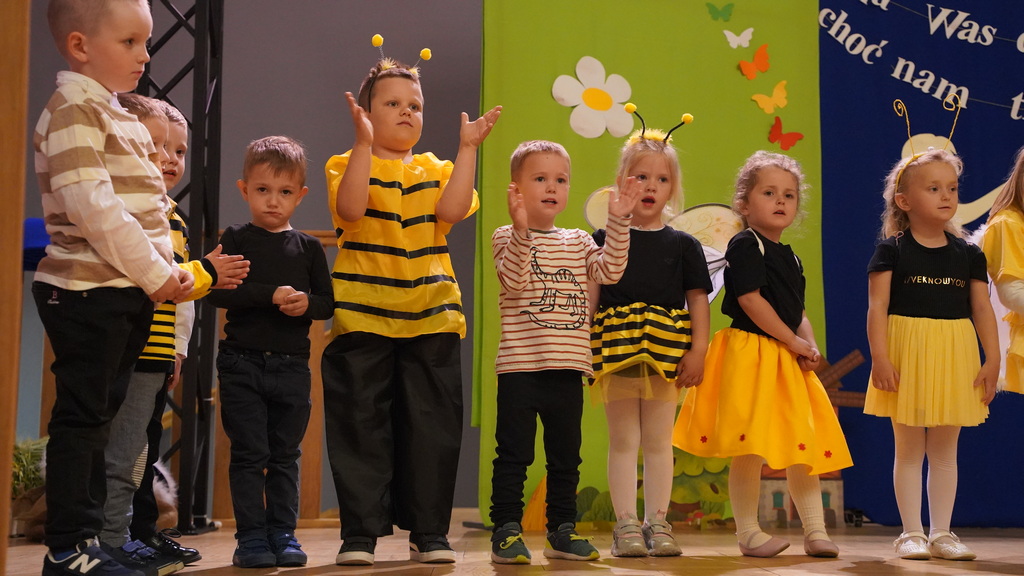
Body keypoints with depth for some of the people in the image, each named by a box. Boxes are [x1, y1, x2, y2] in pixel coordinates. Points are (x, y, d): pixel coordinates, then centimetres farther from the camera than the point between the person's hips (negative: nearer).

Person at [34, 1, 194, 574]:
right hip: (86, 291, -9)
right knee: (82, 415, -4)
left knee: (100, 415, 13)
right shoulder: (73, 110, -12)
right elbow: (93, 208, -21)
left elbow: (147, 207, 20)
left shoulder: (121, 116, 18)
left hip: (128, 295, 9)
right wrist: (154, 274, -17)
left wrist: (167, 270, 7)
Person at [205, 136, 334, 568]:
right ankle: (250, 537, 7)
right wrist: (271, 295, -20)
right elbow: (216, 292, -13)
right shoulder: (236, 239, 0)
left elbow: (328, 302, 7)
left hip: (292, 366, 3)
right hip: (242, 362, -2)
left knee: (285, 455, 9)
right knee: (249, 453, 0)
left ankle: (283, 532, 18)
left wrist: (307, 303, -15)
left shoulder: (307, 247, 8)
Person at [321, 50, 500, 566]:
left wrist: (467, 148, -8)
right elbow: (351, 207, -16)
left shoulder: (435, 170, 15)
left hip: (430, 320, 3)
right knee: (362, 425, 0)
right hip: (363, 318, -2)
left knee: (431, 427, 4)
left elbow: (451, 209, -7)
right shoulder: (347, 164, 6)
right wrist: (364, 142, -20)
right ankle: (360, 532, 8)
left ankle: (429, 531, 13)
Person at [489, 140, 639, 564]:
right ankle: (506, 531, 5)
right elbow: (513, 281, -18)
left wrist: (618, 222, -7)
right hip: (519, 366, -5)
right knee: (514, 453, -1)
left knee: (566, 455, 12)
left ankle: (562, 530, 21)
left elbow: (610, 270, -1)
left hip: (568, 369, 5)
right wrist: (522, 229, -29)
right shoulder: (507, 238, 0)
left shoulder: (578, 242, 14)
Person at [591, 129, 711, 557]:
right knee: (623, 441, 3)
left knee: (658, 442, 8)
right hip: (616, 352, -1)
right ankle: (626, 526, 8)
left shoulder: (682, 245, 8)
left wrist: (697, 351, -4)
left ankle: (657, 523, 15)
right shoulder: (603, 240, 5)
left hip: (666, 354, 1)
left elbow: (698, 300, 5)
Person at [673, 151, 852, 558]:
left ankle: (815, 531, 14)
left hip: (788, 358, 9)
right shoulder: (745, 246, -7)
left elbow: (798, 311, 19)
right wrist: (794, 342, -12)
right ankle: (748, 533, 2)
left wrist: (809, 345, -1)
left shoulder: (789, 257, 19)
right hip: (750, 353, -9)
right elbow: (750, 301, -15)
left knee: (804, 443, 8)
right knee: (750, 449, -7)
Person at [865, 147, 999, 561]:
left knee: (944, 450, 10)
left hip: (954, 356, 3)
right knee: (909, 449, 5)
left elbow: (982, 309, 7)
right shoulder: (891, 250, -4)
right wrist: (879, 357, -18)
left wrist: (992, 359, 0)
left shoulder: (968, 254, 6)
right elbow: (877, 307, -9)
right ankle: (912, 533, 13)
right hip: (907, 355, -3)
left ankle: (942, 533, 18)